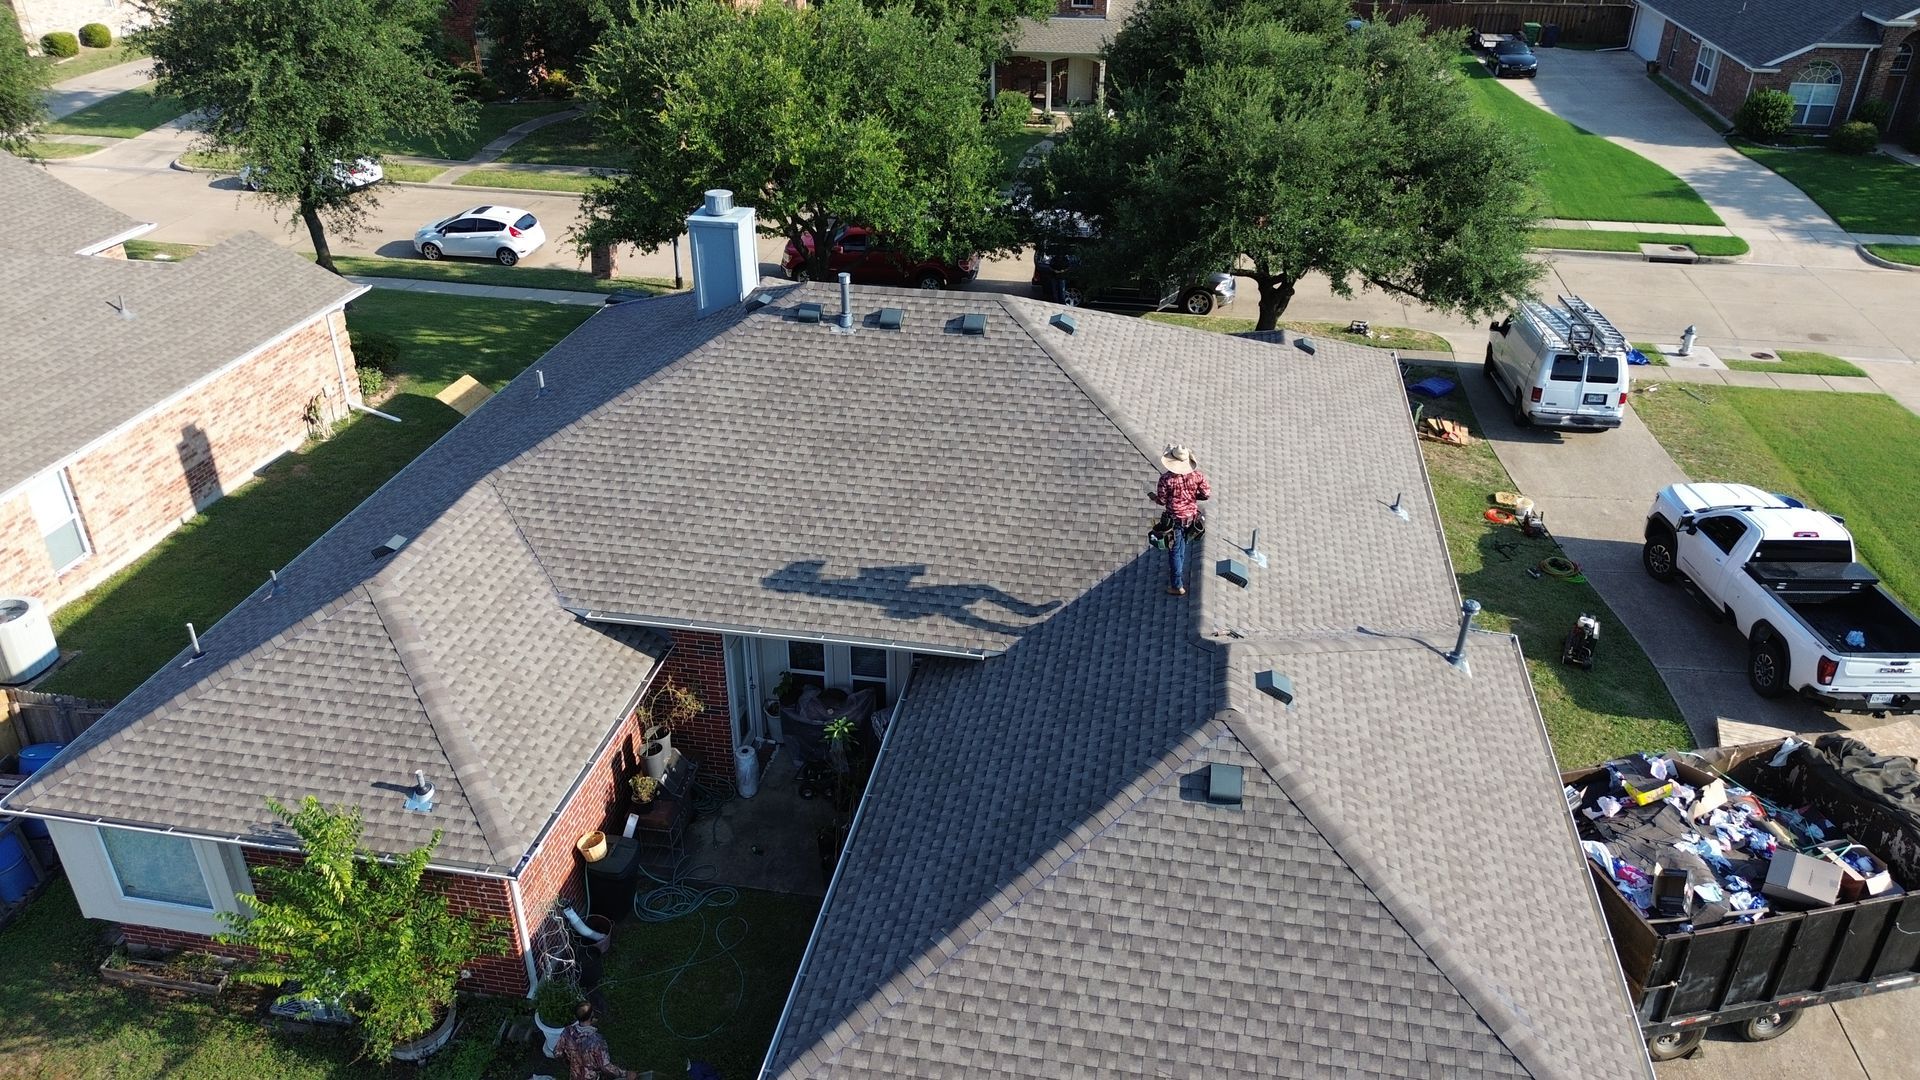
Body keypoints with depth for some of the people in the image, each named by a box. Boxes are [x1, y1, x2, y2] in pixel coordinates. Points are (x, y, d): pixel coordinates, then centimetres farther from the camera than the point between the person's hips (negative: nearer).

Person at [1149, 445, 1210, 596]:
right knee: (1181, 549, 25)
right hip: (1192, 517, 5)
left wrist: (1154, 496, 8)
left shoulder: (1166, 478, -21)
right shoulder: (1197, 475, -9)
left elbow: (1162, 500, -14)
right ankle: (1178, 575, 44)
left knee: (1174, 551, 7)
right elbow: (1207, 494, -5)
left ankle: (1177, 586, 12)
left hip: (1175, 519, -5)